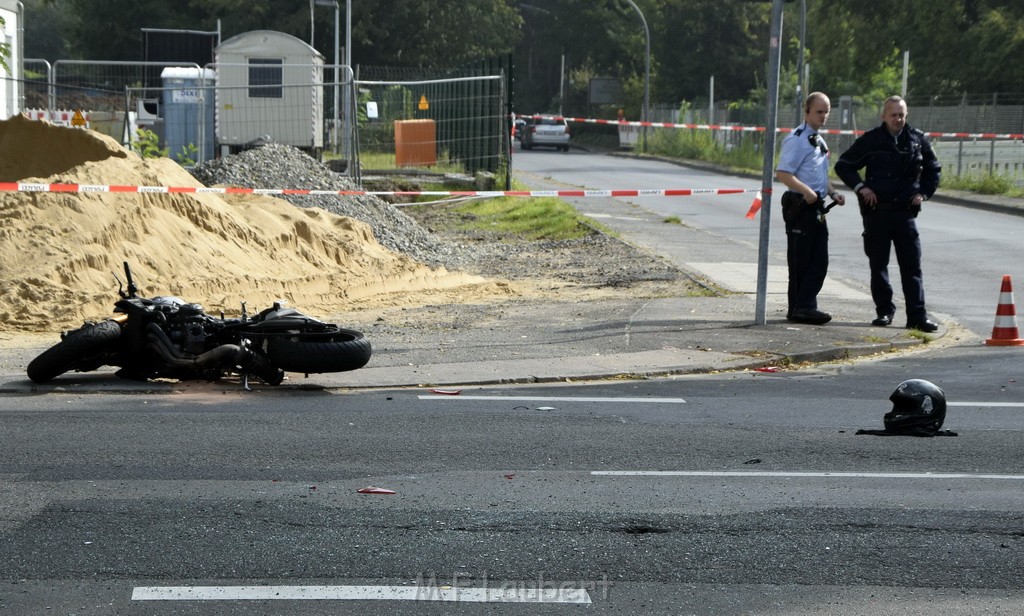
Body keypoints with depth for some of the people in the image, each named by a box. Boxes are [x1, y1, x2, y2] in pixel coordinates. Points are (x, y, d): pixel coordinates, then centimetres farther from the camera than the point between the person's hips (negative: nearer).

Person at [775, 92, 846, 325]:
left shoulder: (819, 140, 19)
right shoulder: (797, 139, -11)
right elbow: (782, 173, -20)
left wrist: (833, 193, 14)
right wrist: (805, 191, -31)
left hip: (817, 206, 9)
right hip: (800, 207, -9)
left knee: (820, 261, 8)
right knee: (800, 261, -4)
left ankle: (804, 307, 13)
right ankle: (801, 308, 1)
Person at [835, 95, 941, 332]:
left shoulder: (918, 140, 6)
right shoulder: (870, 140, 1)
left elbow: (933, 170, 21)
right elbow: (843, 165, 8)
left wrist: (924, 193, 7)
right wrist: (860, 187, -4)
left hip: (905, 212, 1)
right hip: (877, 212, -1)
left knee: (912, 266, -3)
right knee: (878, 265, 5)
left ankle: (917, 316, -3)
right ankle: (884, 311, 15)